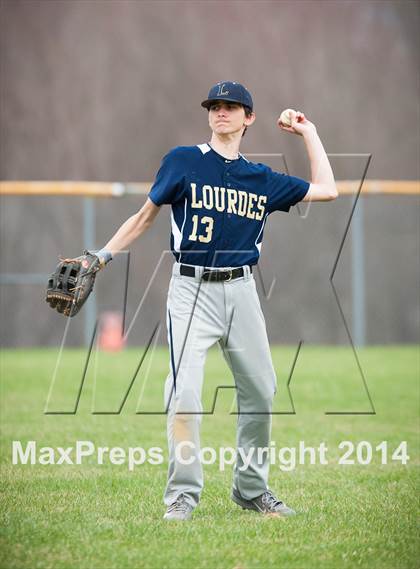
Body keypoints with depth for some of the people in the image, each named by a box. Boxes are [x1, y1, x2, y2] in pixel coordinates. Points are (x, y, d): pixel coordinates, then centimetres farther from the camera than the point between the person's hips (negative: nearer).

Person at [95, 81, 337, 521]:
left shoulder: (262, 179, 12)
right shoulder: (183, 161, 3)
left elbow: (325, 189, 17)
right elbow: (146, 216, 7)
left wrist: (308, 133, 20)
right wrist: (103, 256, 0)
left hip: (241, 292, 4)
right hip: (191, 290, -4)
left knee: (260, 392, 6)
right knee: (184, 392, -15)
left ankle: (251, 489, 21)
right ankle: (182, 495, -7)